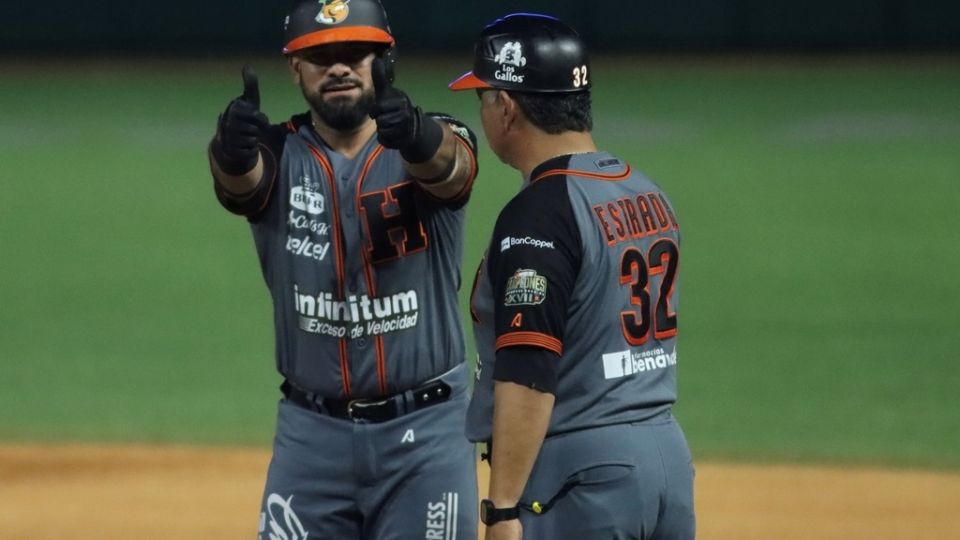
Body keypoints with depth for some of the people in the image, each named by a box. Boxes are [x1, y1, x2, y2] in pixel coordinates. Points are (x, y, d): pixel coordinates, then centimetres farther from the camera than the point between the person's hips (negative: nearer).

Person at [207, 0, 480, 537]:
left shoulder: (434, 145, -4)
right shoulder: (280, 156, -1)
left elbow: (450, 165, -29)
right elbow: (239, 180, -24)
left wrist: (418, 140, -54)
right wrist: (233, 150, -50)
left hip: (425, 432, -2)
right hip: (312, 432, 2)